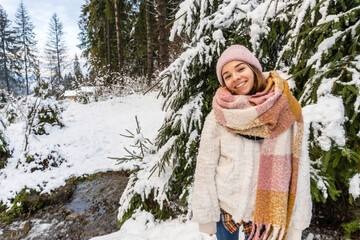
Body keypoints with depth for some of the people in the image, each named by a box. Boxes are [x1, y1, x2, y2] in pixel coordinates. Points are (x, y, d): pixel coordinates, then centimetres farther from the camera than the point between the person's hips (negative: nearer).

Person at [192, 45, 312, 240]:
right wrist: (206, 217, -4)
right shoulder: (217, 119, -14)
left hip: (266, 210, 1)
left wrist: (297, 221, -5)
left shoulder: (285, 112, -12)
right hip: (225, 207, 0)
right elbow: (204, 169, -9)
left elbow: (299, 166, -8)